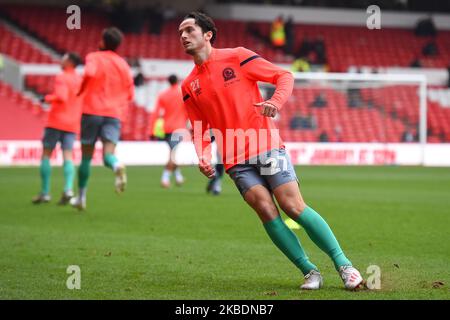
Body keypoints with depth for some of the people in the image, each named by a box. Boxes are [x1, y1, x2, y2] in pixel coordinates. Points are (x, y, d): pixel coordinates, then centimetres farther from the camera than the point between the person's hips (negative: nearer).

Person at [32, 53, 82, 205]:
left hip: (56, 122, -6)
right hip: (72, 125, 6)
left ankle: (45, 192, -1)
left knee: (46, 155, 3)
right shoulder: (80, 80, 13)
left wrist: (47, 98, -7)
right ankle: (68, 189, -22)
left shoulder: (62, 78, -9)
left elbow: (61, 97, -22)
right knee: (67, 156, -1)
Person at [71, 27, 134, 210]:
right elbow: (129, 95, 16)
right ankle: (117, 166, -48)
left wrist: (81, 90, -6)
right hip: (115, 114, 2)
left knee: (86, 156, 10)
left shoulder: (94, 58, 1)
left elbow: (89, 73, -23)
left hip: (92, 111, -2)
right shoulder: (123, 64, 14)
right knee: (108, 154, -11)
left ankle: (81, 197, 18)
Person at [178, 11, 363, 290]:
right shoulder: (189, 85, 13)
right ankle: (310, 271, -7)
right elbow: (200, 129, 17)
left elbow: (285, 76, 2)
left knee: (295, 207, -12)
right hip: (236, 161, 3)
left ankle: (344, 265, -3)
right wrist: (203, 157, -2)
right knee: (267, 211, -15)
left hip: (267, 147, -3)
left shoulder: (236, 57, 1)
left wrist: (276, 102, -18)